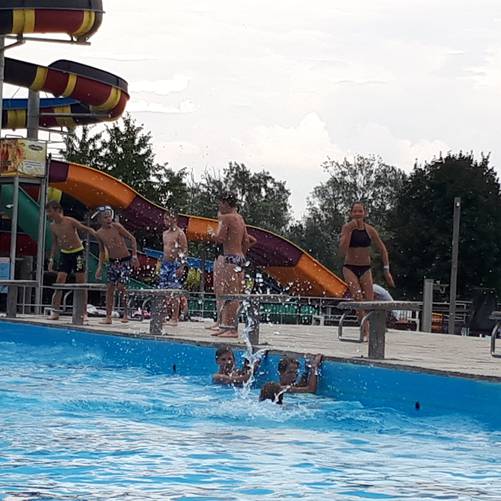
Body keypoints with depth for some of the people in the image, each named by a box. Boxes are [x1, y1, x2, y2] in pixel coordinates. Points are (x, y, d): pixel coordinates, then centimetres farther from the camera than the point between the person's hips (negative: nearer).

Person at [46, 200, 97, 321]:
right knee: (59, 282, -4)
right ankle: (55, 312, -2)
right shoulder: (53, 226, 1)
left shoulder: (70, 222, -16)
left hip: (77, 252, -5)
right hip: (65, 254, 5)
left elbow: (87, 229, -11)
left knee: (81, 283, -3)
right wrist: (51, 259, 9)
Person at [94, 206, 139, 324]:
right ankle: (108, 317, 3)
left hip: (125, 261, -5)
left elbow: (132, 238, -7)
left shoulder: (116, 227, -11)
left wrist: (134, 255, -13)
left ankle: (126, 314, 2)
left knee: (121, 287, -13)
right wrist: (100, 267, 9)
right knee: (109, 288, 0)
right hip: (112, 262, 5)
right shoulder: (99, 233, 3)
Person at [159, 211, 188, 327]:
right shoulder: (165, 233, 16)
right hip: (165, 264, 8)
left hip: (175, 264, -8)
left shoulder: (179, 233, -8)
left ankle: (175, 318, -8)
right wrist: (163, 264, 18)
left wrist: (182, 267, -19)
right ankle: (170, 315, 10)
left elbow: (185, 251, -12)